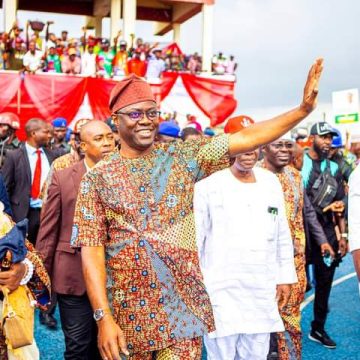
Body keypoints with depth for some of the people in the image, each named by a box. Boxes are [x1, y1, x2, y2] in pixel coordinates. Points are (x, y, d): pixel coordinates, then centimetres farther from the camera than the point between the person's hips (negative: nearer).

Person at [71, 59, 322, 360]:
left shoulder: (181, 156, 2)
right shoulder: (98, 178, -1)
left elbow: (247, 138, -4)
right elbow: (92, 250, -6)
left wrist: (304, 108, -14)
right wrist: (103, 318, -14)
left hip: (183, 307, 1)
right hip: (128, 312, 0)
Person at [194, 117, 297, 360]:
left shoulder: (271, 183, 7)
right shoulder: (208, 185, -8)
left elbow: (283, 235, 14)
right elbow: (193, 238, -6)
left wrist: (286, 276, 13)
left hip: (262, 290, 5)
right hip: (221, 290, -4)